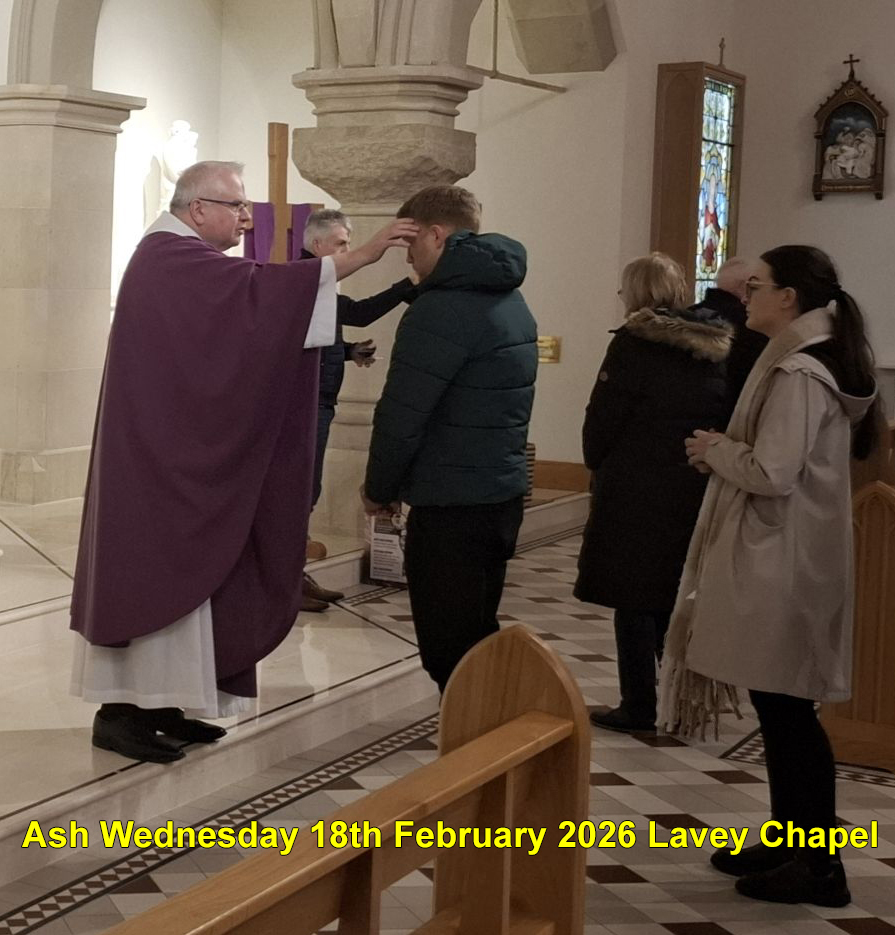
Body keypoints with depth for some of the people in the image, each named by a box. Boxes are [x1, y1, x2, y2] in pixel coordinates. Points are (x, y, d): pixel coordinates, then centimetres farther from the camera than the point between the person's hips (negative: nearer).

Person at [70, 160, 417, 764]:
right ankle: (120, 710, 1)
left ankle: (156, 702, 17)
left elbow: (237, 329, 17)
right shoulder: (171, 257, -16)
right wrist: (365, 254, -31)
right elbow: (262, 288, -29)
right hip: (159, 450, -10)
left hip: (177, 449, 10)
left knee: (173, 571, 11)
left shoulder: (182, 260, 18)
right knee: (154, 570, -6)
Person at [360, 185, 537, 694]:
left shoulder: (443, 310, -17)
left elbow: (401, 415, -17)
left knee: (450, 653, -2)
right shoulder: (511, 299, 13)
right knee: (480, 639, 18)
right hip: (504, 494, 10)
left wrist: (379, 489, -3)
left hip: (451, 505, -10)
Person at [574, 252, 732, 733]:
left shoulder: (634, 343, -12)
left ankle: (639, 707, 8)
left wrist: (598, 465, 6)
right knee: (677, 599, 15)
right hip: (697, 493, 6)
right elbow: (727, 421, 8)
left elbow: (602, 420, -11)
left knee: (635, 601, 4)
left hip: (636, 494, -6)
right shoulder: (716, 347, 6)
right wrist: (703, 458, 16)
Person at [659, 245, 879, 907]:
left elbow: (772, 473, -25)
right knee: (781, 707, 15)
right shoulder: (808, 361, 14)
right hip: (779, 558, 10)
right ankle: (790, 841, 24)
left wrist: (714, 449, -8)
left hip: (780, 564, -10)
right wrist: (726, 450, 4)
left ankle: (820, 866, 4)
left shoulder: (797, 373, -18)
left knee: (786, 708, -4)